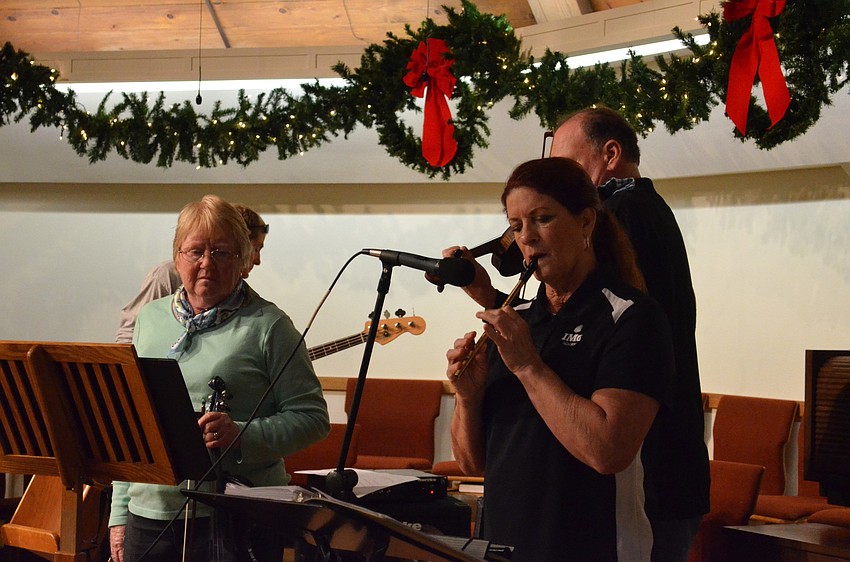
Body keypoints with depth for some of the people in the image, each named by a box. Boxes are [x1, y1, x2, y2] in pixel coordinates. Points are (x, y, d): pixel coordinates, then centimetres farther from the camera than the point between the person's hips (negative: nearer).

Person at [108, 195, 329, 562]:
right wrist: (119, 513, 13)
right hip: (149, 513, 4)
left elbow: (313, 417, -6)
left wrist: (242, 436, -21)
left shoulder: (267, 325, -3)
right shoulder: (150, 319, 12)